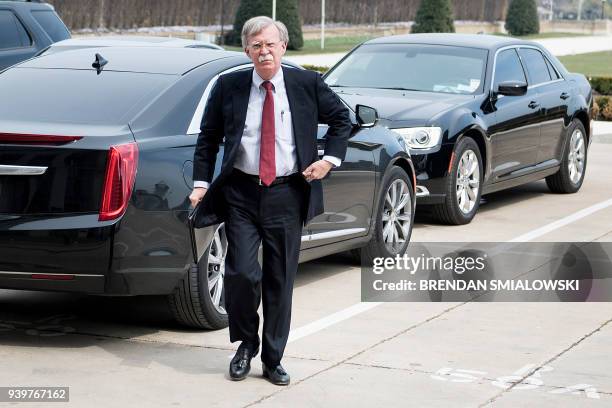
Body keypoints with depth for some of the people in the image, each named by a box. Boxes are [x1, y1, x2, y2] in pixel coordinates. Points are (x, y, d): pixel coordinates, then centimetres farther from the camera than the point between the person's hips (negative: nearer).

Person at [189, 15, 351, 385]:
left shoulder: (307, 84, 1)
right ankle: (246, 344, 14)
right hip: (241, 193, -1)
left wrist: (331, 159, 2)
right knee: (242, 273, -11)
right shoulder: (229, 87, 2)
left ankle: (273, 359, 20)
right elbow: (208, 137, 11)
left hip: (288, 194, 1)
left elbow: (342, 119, 15)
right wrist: (202, 183, 3)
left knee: (281, 281, 7)